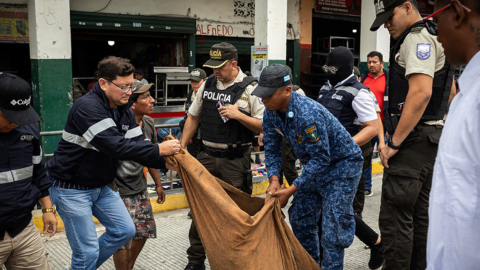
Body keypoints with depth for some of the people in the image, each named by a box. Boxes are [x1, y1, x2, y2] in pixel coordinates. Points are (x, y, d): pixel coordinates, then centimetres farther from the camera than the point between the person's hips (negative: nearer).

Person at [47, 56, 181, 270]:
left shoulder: (125, 111, 2)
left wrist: (164, 162, -20)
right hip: (72, 188, -8)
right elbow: (116, 146, -34)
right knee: (88, 251, -5)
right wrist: (159, 150, -31)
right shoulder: (87, 108, -25)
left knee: (125, 230, 10)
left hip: (101, 186, 8)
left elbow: (137, 145, -4)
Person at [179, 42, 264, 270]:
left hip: (235, 161, -4)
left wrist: (238, 115, -21)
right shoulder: (207, 84, 7)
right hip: (206, 157, 4)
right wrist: (180, 148, 11)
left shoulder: (250, 88, -7)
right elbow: (193, 117, 15)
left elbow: (263, 126, -8)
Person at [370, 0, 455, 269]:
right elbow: (451, 92, 28)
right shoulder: (433, 39, 20)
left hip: (413, 142, -11)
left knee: (395, 218, -7)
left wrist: (394, 143, -21)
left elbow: (421, 93, -25)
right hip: (432, 137, 11)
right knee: (420, 215, 15)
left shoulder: (417, 38, -12)